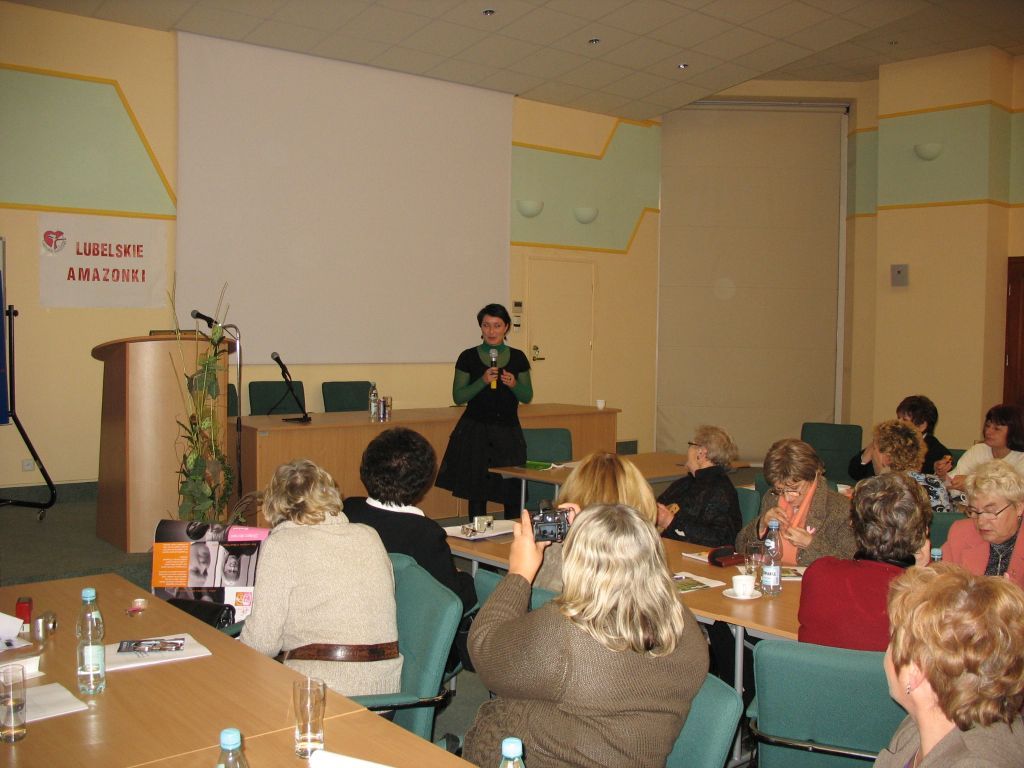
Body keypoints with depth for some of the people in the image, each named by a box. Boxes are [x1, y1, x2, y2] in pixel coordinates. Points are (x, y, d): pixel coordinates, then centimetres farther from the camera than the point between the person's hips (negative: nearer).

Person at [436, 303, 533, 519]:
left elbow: (527, 397, 9)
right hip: (475, 432, -1)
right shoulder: (469, 357, -1)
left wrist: (514, 384, -12)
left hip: (508, 432, 2)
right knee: (477, 495, 2)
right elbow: (458, 397, -3)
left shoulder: (518, 358, 5)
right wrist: (483, 381, -17)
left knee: (513, 496, 0)